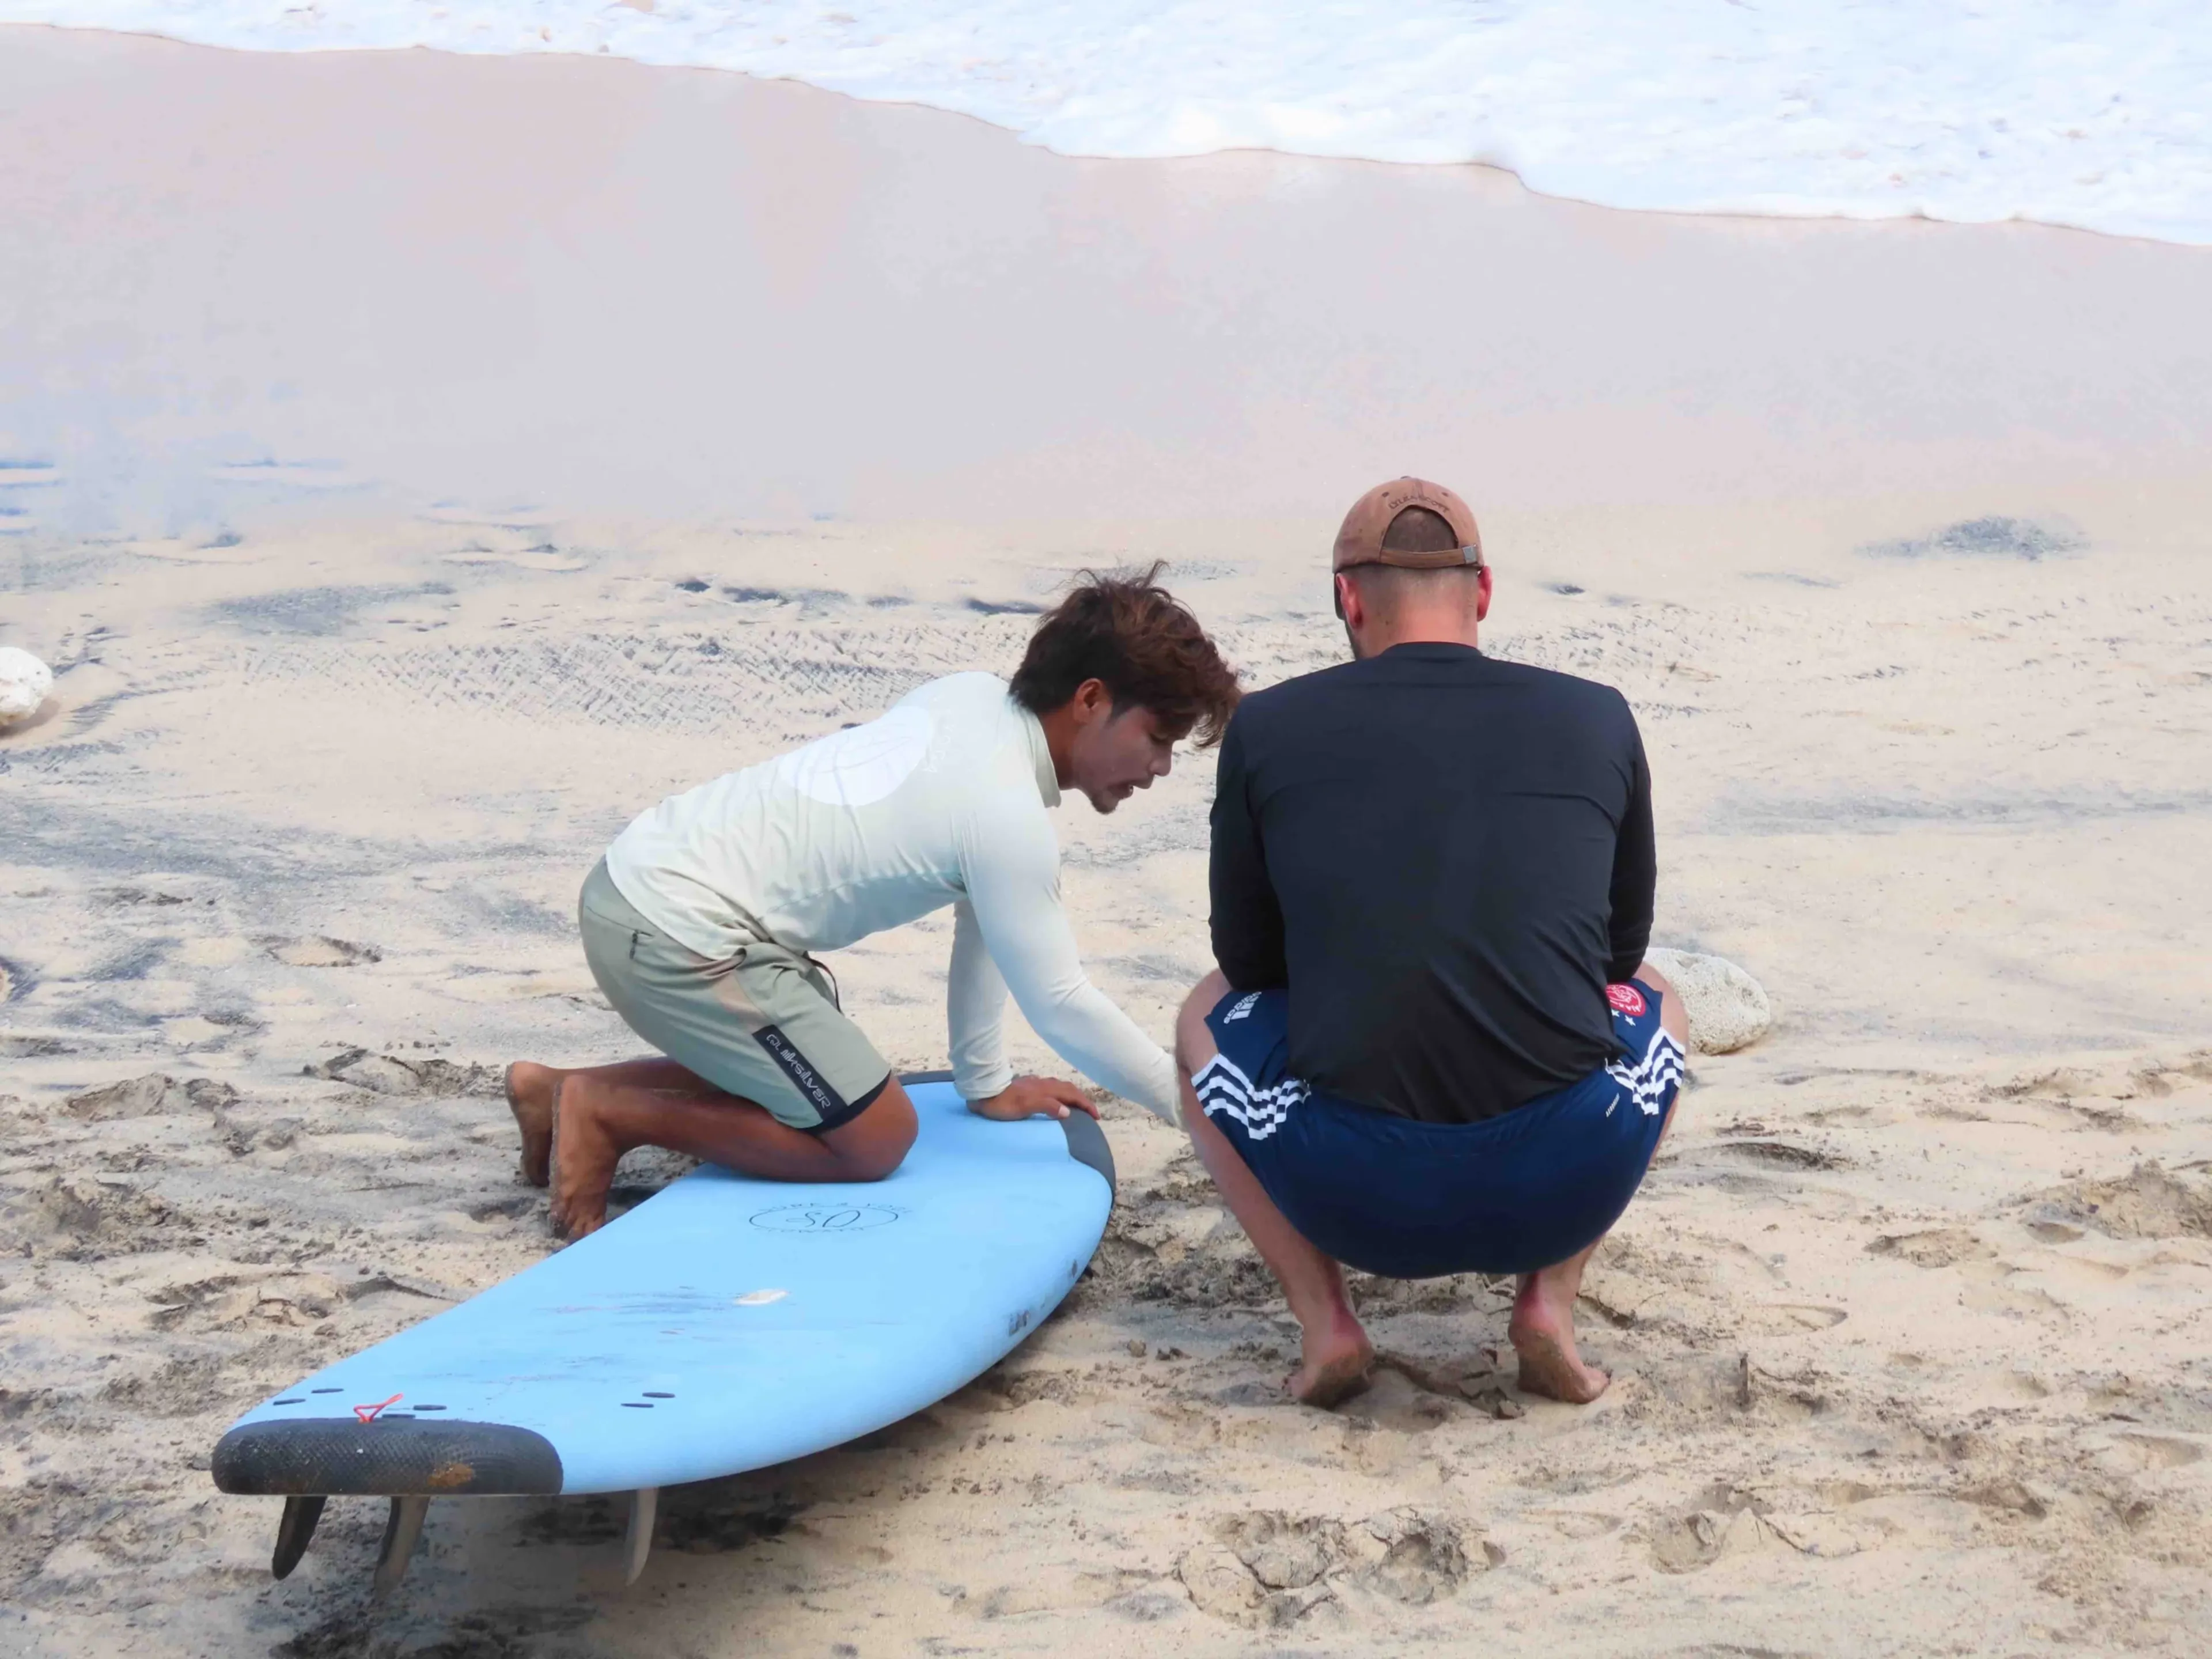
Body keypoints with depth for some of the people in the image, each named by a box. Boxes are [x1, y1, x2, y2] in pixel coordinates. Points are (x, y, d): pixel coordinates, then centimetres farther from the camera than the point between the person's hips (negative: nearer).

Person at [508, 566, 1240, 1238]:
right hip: (677, 934, -10)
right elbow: (1061, 1006, -14)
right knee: (873, 1139, -5)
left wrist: (986, 1081, 21)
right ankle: (603, 1110, -2)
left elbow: (981, 917, 15)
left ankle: (561, 1092, 21)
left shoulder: (974, 698, 8)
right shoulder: (1006, 816, -18)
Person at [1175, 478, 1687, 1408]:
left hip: (1355, 1195, -1)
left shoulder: (1268, 728, 5)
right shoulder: (1599, 721, 8)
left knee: (1208, 1016, 31)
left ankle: (1323, 1318, 12)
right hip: (1564, 1187, 1)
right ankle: (1549, 1299, 13)